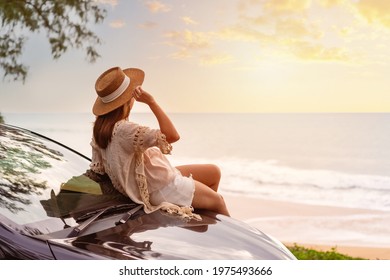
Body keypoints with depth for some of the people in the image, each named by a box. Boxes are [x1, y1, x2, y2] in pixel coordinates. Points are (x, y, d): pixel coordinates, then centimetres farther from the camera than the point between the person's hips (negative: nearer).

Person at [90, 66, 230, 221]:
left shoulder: (101, 127, -2)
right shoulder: (124, 130, -33)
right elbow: (172, 135, -33)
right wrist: (151, 101, -31)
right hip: (161, 188, -10)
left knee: (214, 172, 17)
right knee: (218, 201, 5)